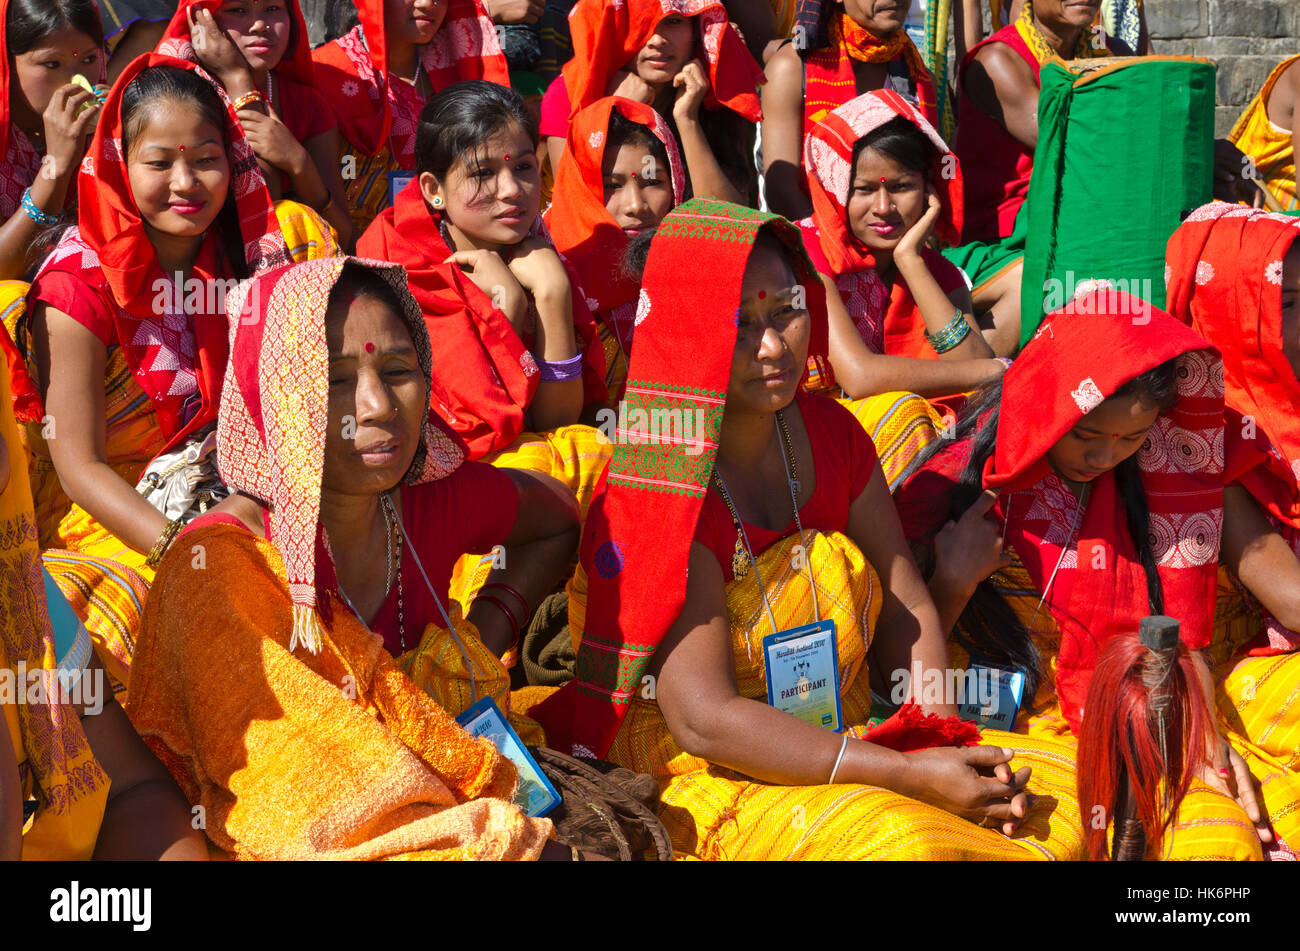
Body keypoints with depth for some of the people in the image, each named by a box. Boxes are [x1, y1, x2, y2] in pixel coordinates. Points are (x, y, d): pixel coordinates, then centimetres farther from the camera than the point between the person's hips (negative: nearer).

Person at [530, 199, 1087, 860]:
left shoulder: (830, 434, 4)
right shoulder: (658, 489, -19)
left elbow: (904, 609, 6)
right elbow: (704, 720, -24)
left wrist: (949, 744, -13)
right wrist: (910, 775, -26)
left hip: (843, 740, 7)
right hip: (699, 774, -7)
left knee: (1055, 807, -10)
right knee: (902, 839, -33)